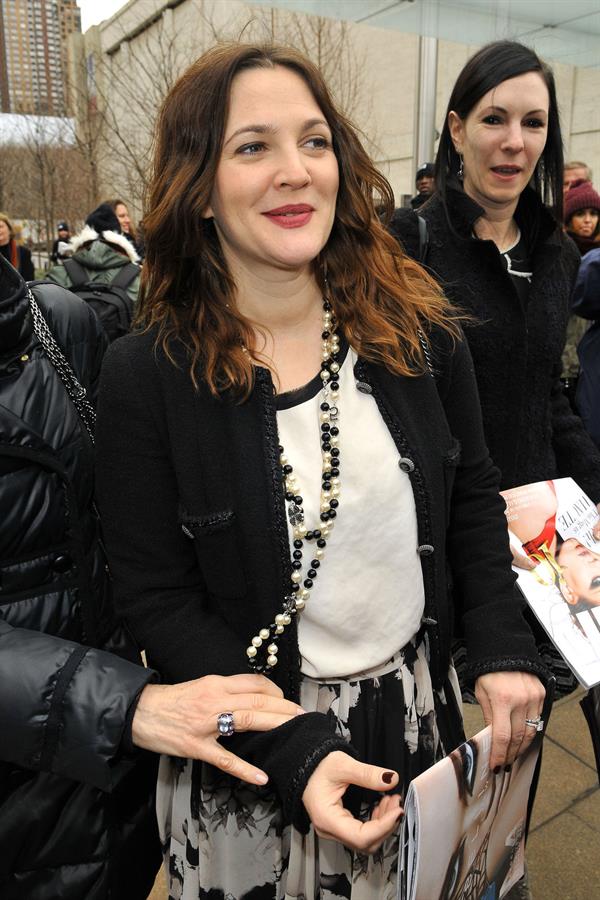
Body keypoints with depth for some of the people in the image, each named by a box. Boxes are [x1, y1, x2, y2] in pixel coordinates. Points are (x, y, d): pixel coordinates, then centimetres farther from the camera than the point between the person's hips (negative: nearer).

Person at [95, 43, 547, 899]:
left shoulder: (418, 328, -8)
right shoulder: (147, 375, -17)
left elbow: (472, 499, 3)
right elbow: (157, 600, -13)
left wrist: (504, 651, -7)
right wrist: (294, 750, -19)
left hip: (420, 708, 4)